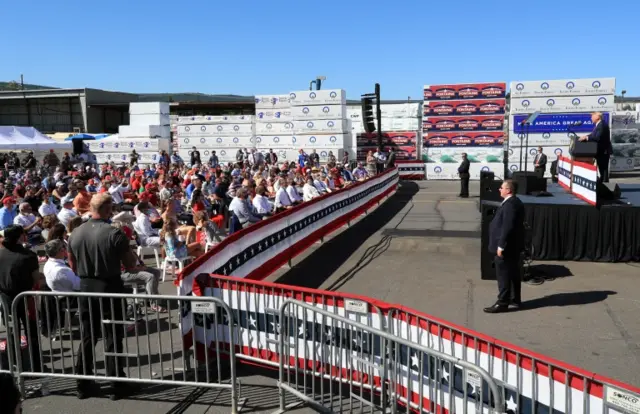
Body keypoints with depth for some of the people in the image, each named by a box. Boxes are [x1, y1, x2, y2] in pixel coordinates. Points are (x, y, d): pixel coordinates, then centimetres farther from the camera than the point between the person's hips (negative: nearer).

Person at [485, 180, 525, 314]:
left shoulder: (510, 204, -22)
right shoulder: (515, 202, 12)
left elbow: (507, 227, -26)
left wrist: (501, 246, -23)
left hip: (507, 247, -11)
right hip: (513, 246, 11)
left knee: (503, 275, -3)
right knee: (513, 273, 17)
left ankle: (502, 303, 3)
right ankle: (515, 299, 27)